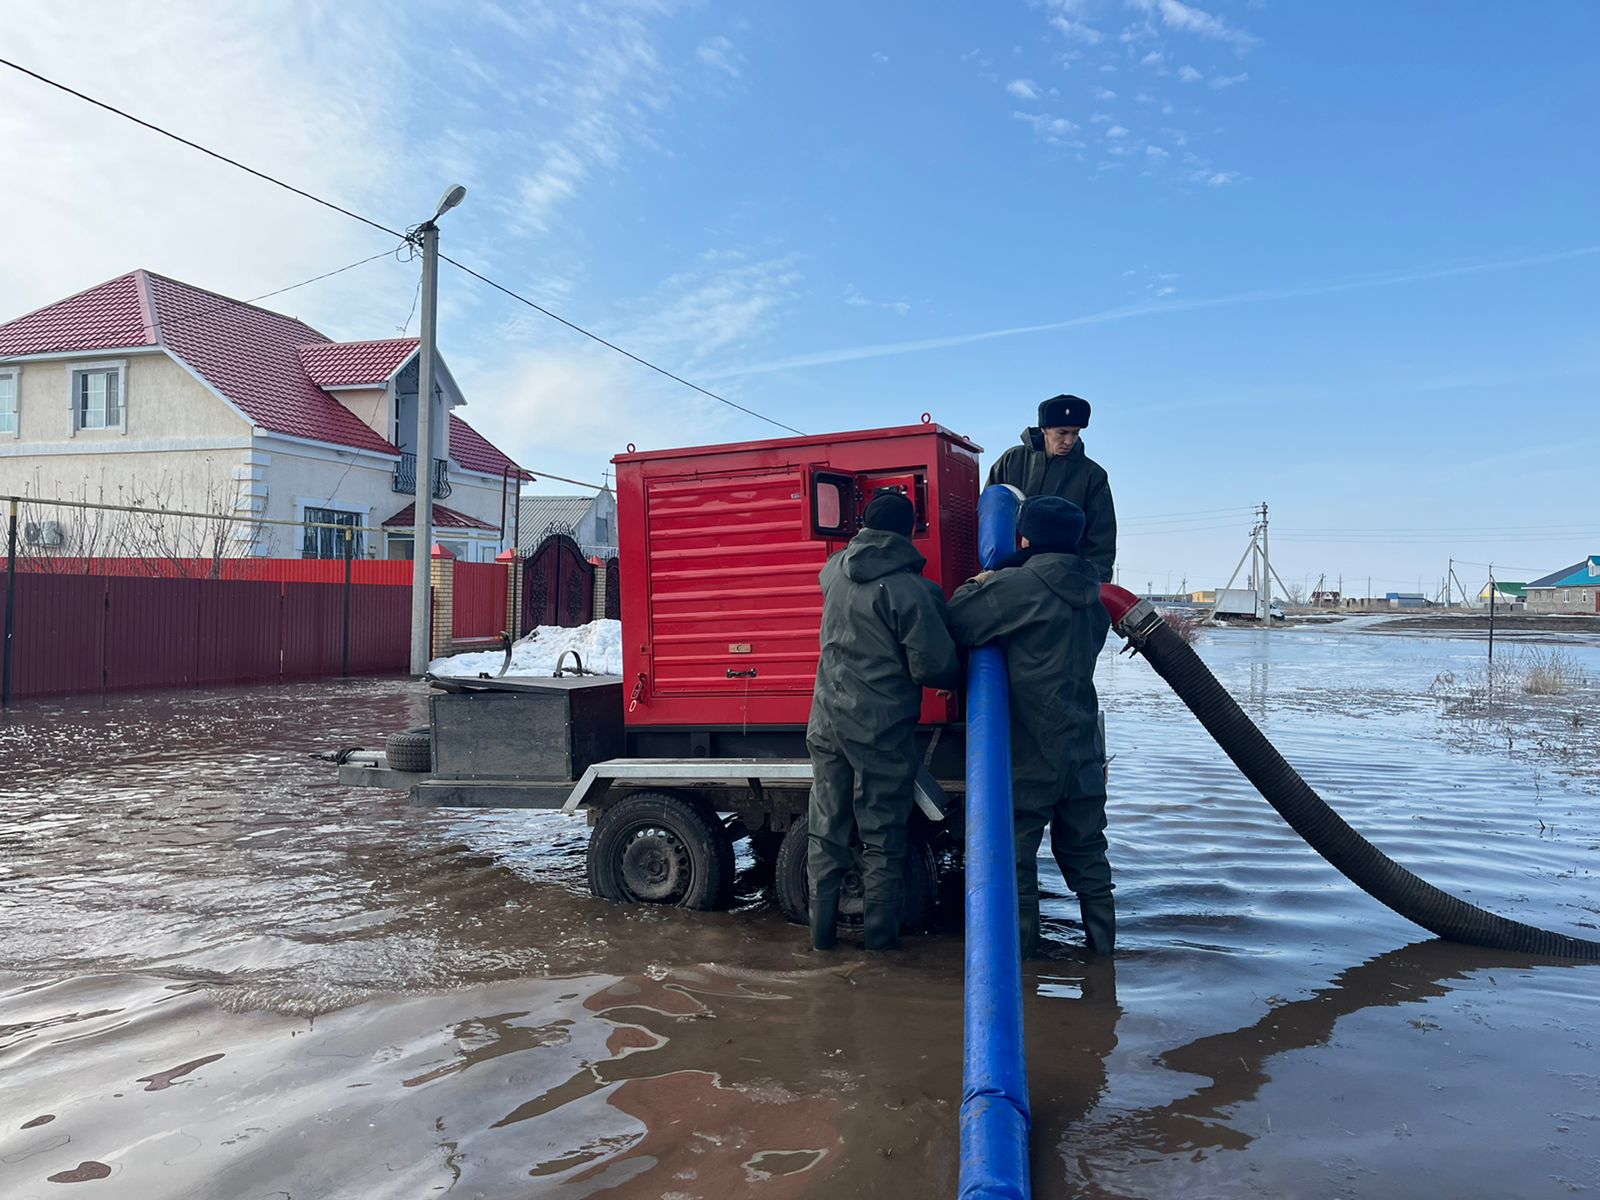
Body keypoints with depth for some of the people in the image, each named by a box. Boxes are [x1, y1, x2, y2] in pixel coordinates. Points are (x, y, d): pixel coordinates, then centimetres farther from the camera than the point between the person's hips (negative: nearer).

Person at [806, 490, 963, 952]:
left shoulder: (835, 571, 2)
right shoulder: (909, 589, -17)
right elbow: (935, 666, -16)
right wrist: (959, 678, 5)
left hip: (827, 721, 5)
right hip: (882, 730, -5)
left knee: (826, 832, 15)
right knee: (883, 839, 8)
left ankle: (822, 931, 23)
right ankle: (880, 936, 16)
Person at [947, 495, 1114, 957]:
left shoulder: (1017, 586, -16)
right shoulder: (1091, 595, 7)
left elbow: (959, 624, -16)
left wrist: (975, 586, 4)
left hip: (1030, 750, -7)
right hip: (1083, 751, 7)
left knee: (1016, 854, 6)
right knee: (1085, 853, 18)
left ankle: (1021, 949, 13)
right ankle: (1102, 942, 25)